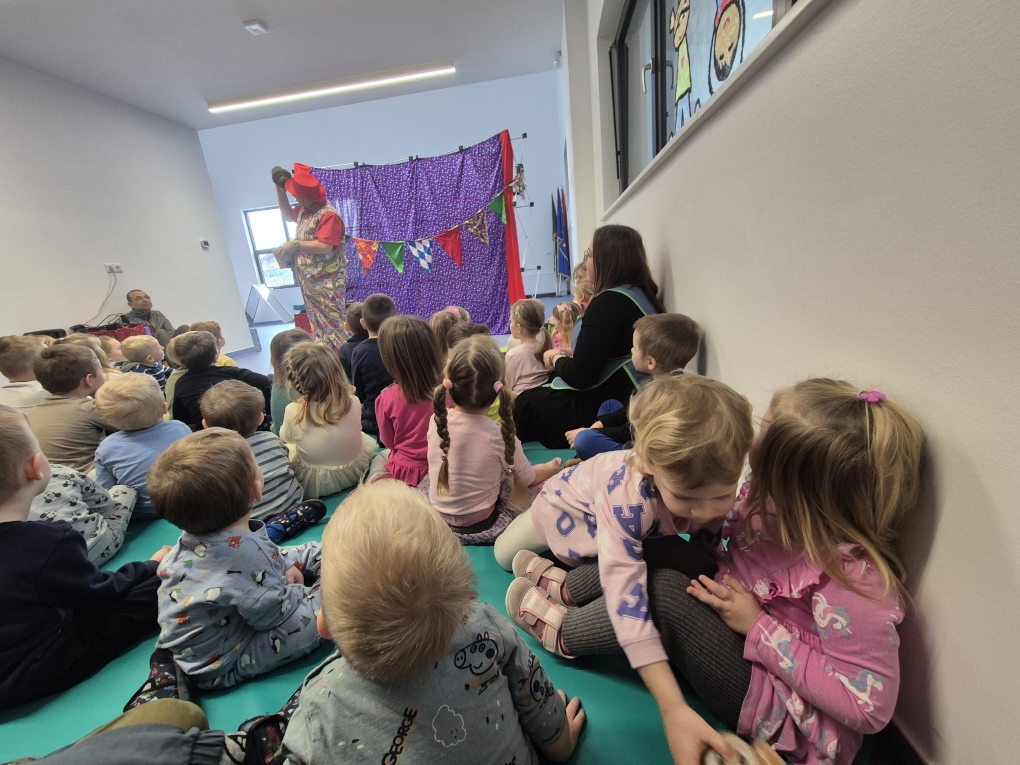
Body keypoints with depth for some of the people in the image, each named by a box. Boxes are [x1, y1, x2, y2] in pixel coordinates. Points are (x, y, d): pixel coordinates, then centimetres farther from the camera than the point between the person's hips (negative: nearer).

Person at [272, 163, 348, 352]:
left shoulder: (328, 214, -19)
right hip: (309, 279, 10)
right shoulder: (304, 209, 9)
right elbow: (287, 214, 30)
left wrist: (296, 244, -15)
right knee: (317, 321, 13)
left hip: (326, 281, -9)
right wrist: (280, 191, 16)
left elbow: (325, 247, -27)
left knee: (331, 321, -8)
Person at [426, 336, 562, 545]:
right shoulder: (500, 435, -27)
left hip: (436, 518, 3)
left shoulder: (436, 421, -18)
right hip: (479, 526, -2)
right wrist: (551, 468, 12)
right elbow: (529, 478, -9)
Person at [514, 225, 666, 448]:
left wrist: (554, 358, -4)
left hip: (595, 411, -9)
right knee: (532, 396, 20)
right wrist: (565, 357, 6)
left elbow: (580, 376, -22)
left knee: (512, 406, 4)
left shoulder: (610, 302, -21)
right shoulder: (642, 296, 8)